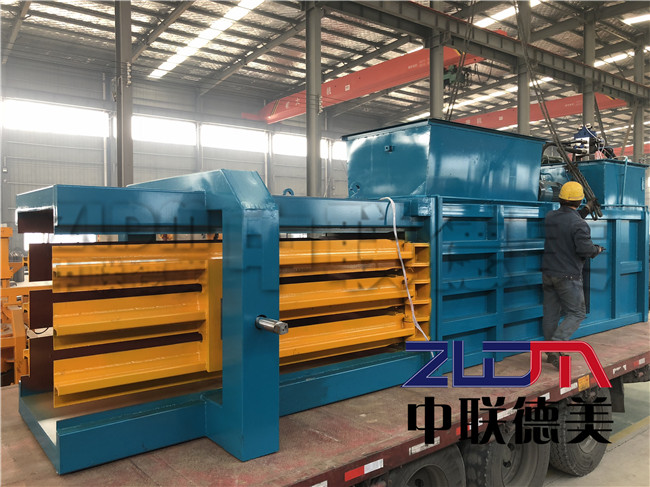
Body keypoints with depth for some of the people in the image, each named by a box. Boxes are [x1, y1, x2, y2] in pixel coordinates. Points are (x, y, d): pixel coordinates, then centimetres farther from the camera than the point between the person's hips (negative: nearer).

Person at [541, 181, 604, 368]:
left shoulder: (550, 217, 6)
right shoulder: (579, 224, -16)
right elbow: (585, 248, -22)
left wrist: (586, 210, 29)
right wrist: (597, 249, 0)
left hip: (548, 273, 7)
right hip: (568, 276, -7)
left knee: (551, 313, 11)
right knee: (577, 313, 4)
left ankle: (551, 354, 19)